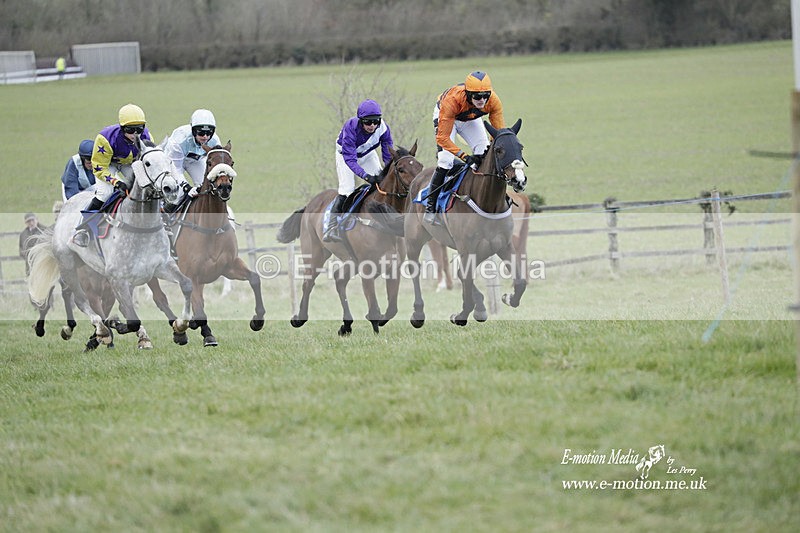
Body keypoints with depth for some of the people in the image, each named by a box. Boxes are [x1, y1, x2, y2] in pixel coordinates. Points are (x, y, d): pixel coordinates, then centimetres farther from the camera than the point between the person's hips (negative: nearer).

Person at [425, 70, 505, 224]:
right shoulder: (452, 101, -44)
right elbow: (443, 138, -40)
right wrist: (465, 157, -48)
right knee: (446, 160, -18)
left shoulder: (493, 101, -33)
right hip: (445, 116, -4)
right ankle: (431, 208, -8)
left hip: (471, 119, 4)